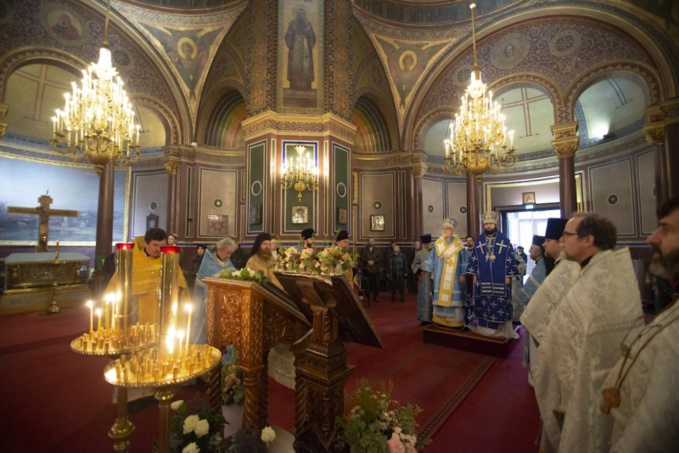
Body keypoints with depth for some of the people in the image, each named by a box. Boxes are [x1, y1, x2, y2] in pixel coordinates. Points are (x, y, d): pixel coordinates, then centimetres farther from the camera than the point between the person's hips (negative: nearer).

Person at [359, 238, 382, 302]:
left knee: (376, 284, 2)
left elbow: (380, 258, 2)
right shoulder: (364, 250, 10)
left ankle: (375, 297, 12)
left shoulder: (377, 250, 14)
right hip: (367, 269, -1)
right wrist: (367, 261, -15)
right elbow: (361, 257, 0)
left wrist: (373, 261, -13)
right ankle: (367, 298, 7)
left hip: (375, 270, 2)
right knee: (367, 285, -3)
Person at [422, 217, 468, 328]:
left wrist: (462, 274, -8)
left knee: (453, 297, 0)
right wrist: (431, 273, 8)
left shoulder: (458, 245, -2)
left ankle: (455, 321, 9)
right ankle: (440, 319, 17)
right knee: (440, 297, 8)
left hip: (453, 277, -3)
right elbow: (432, 259, 10)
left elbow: (464, 260, -2)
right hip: (440, 276, 3)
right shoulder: (437, 244, 6)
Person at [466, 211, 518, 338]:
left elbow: (510, 259, -1)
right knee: (483, 305, 7)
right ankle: (484, 328, 18)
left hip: (500, 280, -1)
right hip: (483, 280, 2)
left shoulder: (505, 241, 0)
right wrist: (474, 274, 3)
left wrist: (508, 276, -6)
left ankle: (502, 330, 19)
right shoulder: (479, 241, 6)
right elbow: (473, 259, 7)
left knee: (501, 305, 4)